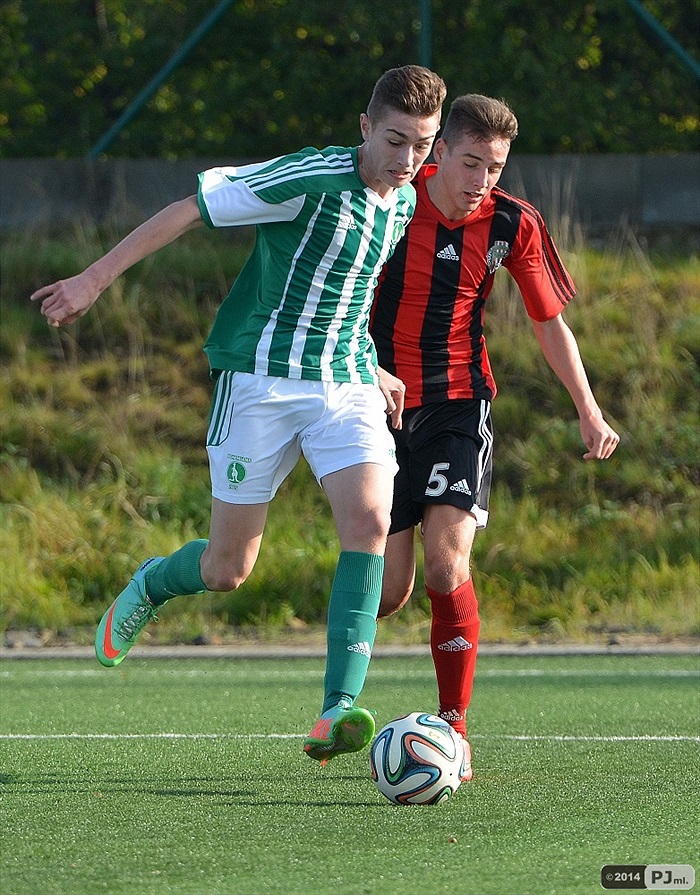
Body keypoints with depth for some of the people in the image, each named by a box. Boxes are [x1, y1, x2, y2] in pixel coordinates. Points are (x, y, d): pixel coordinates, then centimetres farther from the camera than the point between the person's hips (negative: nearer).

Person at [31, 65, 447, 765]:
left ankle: (337, 711, -24)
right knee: (228, 569, 0)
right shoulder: (313, 177, -16)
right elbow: (190, 209, -13)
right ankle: (146, 588, 37)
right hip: (261, 376, -5)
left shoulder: (405, 201, 7)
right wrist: (95, 280, -14)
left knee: (370, 522, -21)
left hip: (347, 385, 5)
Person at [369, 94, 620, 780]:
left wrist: (588, 411, 5)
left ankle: (454, 729, -9)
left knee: (446, 565, -20)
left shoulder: (512, 225, -5)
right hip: (384, 404, 0)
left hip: (459, 403, 0)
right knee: (391, 587, -2)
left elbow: (549, 319, 8)